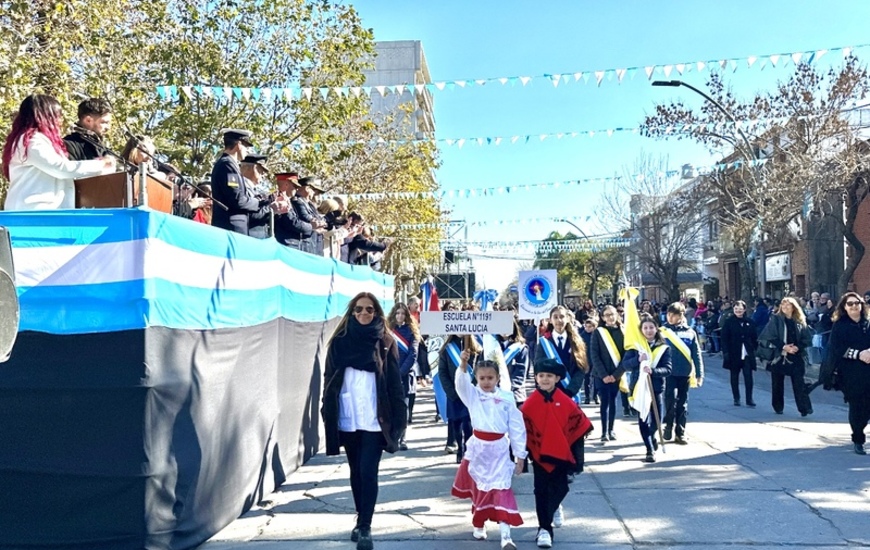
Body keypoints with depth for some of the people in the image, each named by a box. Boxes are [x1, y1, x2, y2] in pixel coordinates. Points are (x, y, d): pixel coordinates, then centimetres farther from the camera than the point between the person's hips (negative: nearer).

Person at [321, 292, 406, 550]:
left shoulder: (385, 344, 1)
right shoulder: (340, 342, 4)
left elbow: (395, 383, 0)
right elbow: (329, 380, 5)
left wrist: (398, 418, -6)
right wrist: (328, 413, -2)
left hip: (375, 420, -2)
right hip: (347, 419, 2)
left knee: (368, 472, -7)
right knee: (356, 472, 14)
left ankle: (365, 527, 0)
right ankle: (361, 521, 28)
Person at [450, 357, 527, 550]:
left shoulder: (506, 398, -2)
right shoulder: (472, 395, 1)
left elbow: (517, 427, 0)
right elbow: (461, 382, -20)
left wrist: (520, 456, 1)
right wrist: (463, 364, -40)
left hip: (499, 449, -2)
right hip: (478, 447, 2)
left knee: (501, 489, -8)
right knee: (478, 488, 15)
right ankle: (479, 525, 36)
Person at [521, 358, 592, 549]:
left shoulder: (566, 402, -7)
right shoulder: (529, 404, -11)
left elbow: (578, 425, 1)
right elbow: (524, 430, -5)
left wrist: (577, 455, 3)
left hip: (561, 453, 2)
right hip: (539, 454, -2)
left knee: (560, 488, 13)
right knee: (541, 491, 2)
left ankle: (554, 508, 46)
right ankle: (544, 529, 10)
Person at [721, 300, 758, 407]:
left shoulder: (750, 322, 2)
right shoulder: (729, 322, -3)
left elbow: (755, 337, 7)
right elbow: (724, 338, -5)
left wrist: (755, 349, 0)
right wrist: (725, 352, -11)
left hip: (747, 354, 1)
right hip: (733, 354, 0)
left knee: (748, 376, -3)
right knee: (734, 376, 9)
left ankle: (749, 399, 2)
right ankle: (736, 399, 19)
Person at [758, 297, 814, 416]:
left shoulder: (800, 321, 6)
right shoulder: (775, 319, -1)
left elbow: (807, 338, 6)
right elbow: (770, 337, -7)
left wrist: (798, 347, -11)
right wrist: (783, 347, -17)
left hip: (796, 356, 1)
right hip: (779, 356, -1)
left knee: (799, 383, -6)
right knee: (777, 383, 7)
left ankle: (804, 408, -7)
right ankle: (778, 407, 19)